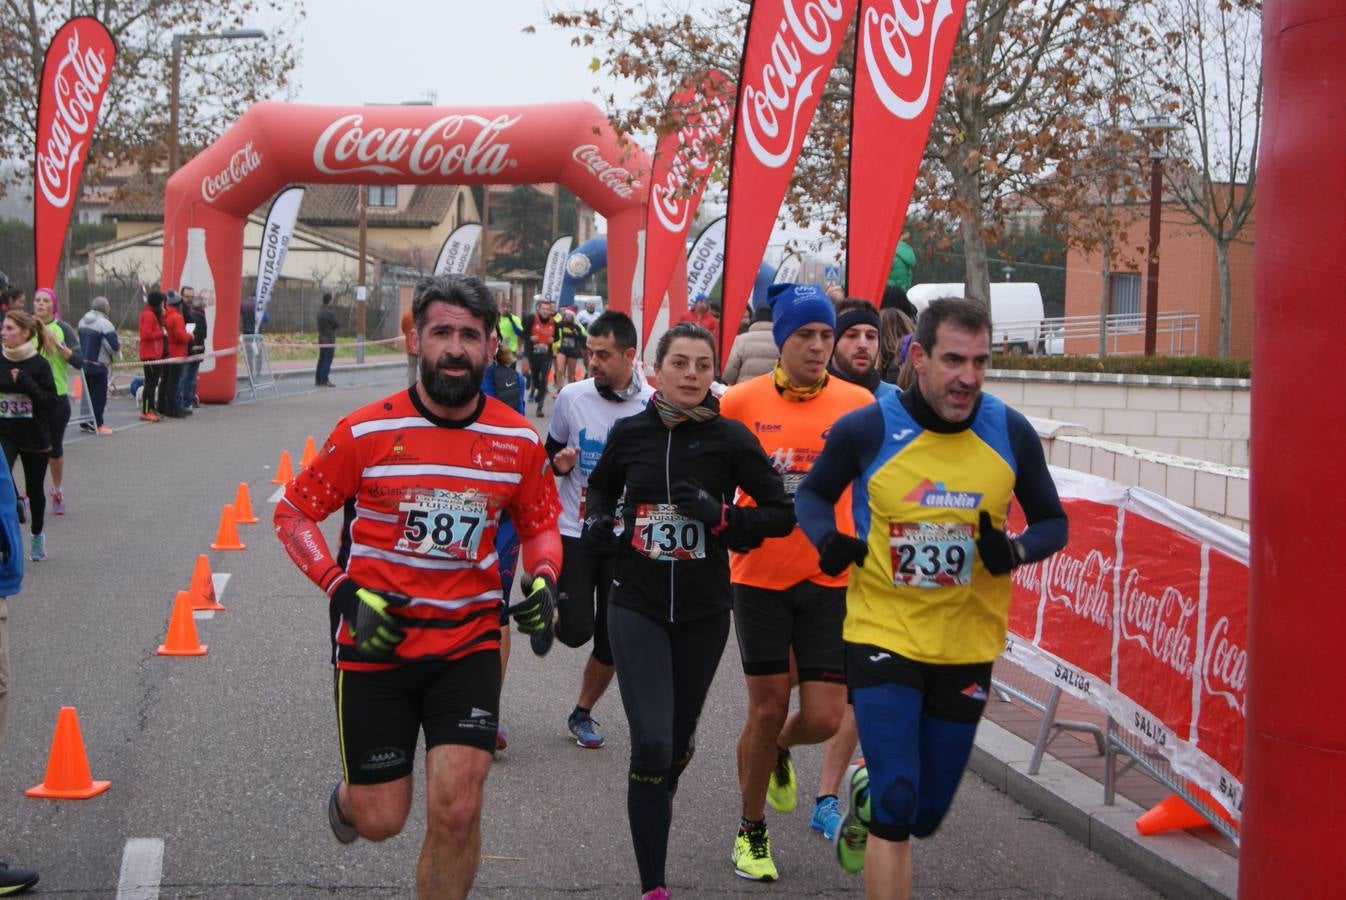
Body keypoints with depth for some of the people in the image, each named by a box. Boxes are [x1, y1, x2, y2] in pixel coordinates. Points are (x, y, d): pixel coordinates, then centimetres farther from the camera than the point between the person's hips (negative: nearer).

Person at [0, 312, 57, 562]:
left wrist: (25, 382, -23)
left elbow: (51, 400, -14)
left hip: (35, 437, -2)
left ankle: (37, 535, 32)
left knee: (35, 490, 12)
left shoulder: (39, 365, -10)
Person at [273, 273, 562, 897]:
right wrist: (345, 593, -14)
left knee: (457, 811, -11)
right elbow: (293, 512, -1)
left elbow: (540, 523, 14)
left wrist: (543, 580, -8)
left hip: (469, 643, 1)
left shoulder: (518, 440, -2)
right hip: (374, 643, -1)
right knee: (380, 820, 6)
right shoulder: (366, 432, -10)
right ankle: (349, 794, 45)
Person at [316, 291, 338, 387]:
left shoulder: (320, 310, 7)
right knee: (327, 361, -5)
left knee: (321, 359, 14)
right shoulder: (329, 313, -19)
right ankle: (324, 381, -6)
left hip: (321, 338, 8)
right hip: (329, 339, -8)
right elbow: (337, 325, -12)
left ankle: (318, 379, 18)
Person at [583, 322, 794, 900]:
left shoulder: (730, 437, -7)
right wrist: (597, 522, -2)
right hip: (637, 606, -1)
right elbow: (600, 488, 19)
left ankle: (662, 790, 55)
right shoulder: (630, 433, -1)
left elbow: (782, 515, -4)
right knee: (651, 742, -13)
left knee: (680, 737, 18)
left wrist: (722, 517, -20)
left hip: (704, 612, 1)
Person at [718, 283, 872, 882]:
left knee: (823, 718, -2)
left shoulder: (858, 404, -3)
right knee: (767, 710, 5)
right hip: (759, 575, -1)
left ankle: (780, 752, 36)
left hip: (828, 579, 1)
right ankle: (752, 832, 28)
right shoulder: (741, 401, -5)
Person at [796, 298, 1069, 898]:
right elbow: (813, 493, 7)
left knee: (925, 816, 15)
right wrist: (826, 538, -14)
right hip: (883, 636, -3)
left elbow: (1053, 523, 6)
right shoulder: (866, 429, -11)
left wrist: (1013, 551, -16)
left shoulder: (1011, 433, -6)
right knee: (896, 806, -13)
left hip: (968, 647, 3)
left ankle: (865, 796, 49)